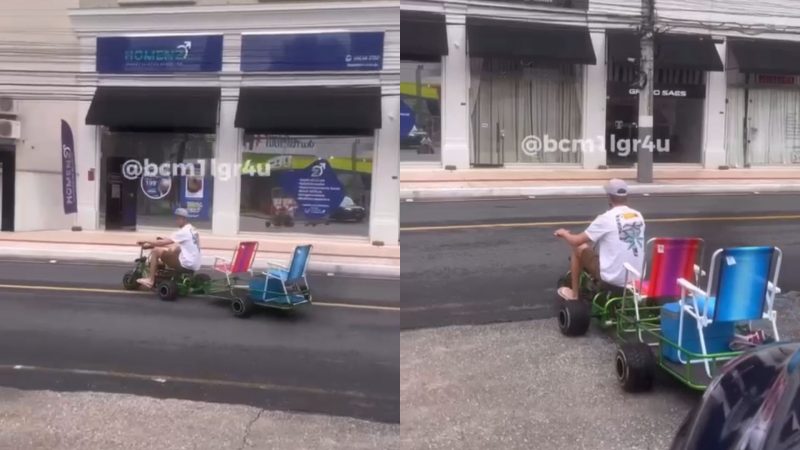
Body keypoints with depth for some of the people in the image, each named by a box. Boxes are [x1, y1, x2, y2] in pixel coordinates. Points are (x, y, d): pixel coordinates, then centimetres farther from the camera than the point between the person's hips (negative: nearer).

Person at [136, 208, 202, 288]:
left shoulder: (184, 232, -13)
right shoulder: (192, 230, 16)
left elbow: (164, 242, -15)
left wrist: (146, 242, -4)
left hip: (186, 263, -10)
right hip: (194, 264, 10)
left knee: (156, 251, -8)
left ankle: (150, 280, -3)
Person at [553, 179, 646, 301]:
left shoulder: (606, 218, -13)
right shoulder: (638, 216, 4)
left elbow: (576, 241, -6)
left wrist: (564, 233, 16)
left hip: (612, 277, -6)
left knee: (579, 248, 14)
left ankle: (573, 293, 26)